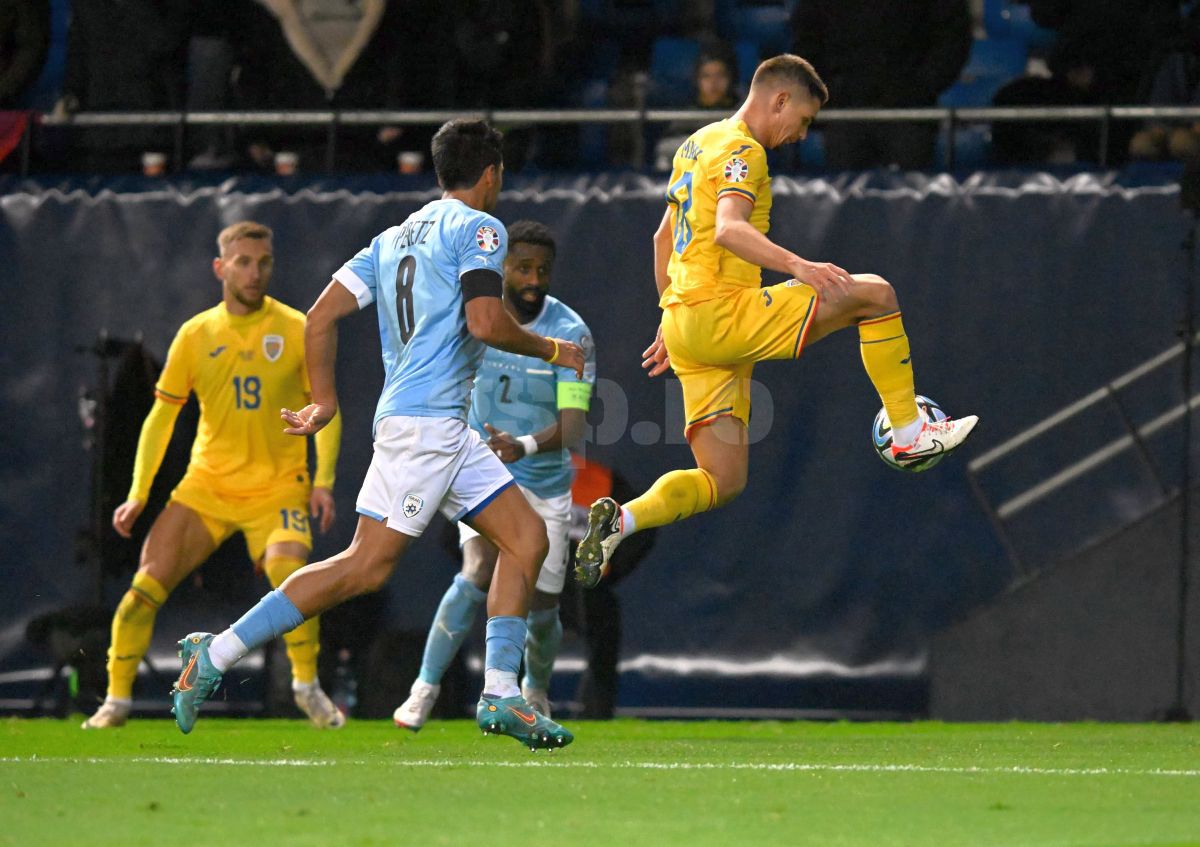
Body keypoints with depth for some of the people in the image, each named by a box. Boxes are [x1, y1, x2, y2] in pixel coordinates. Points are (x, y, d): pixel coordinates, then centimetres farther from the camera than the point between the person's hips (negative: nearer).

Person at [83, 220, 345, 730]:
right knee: (147, 584, -9)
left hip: (277, 487, -2)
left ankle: (307, 686, -9)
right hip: (206, 486, 2)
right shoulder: (195, 335, 4)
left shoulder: (297, 330, -1)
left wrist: (323, 482, -9)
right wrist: (138, 495, 4)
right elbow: (161, 416, 10)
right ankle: (117, 699, 5)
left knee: (289, 573, -28)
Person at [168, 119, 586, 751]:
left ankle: (500, 694, 1)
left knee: (526, 538, 7)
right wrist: (551, 350, -1)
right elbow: (485, 323, -17)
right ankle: (219, 653, -11)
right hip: (426, 419, -9)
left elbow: (321, 317, 14)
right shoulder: (477, 229, -4)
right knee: (366, 566, -11)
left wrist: (325, 401, 20)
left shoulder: (394, 238, 19)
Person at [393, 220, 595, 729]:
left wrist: (525, 446, -44)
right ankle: (425, 687, -16)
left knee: (541, 610, 4)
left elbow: (572, 425, -27)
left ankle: (536, 692, 37)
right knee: (481, 569, -26)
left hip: (545, 482, 0)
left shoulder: (571, 334, -16)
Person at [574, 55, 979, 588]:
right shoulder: (742, 150, -8)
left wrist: (670, 322, 35)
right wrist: (797, 267, -40)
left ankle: (619, 520, -11)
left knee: (723, 482, 7)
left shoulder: (698, 145, 22)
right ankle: (908, 434, -1)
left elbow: (663, 239, 30)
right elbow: (729, 230, -27)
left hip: (684, 323, 10)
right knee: (874, 294, -6)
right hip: (721, 311, -10)